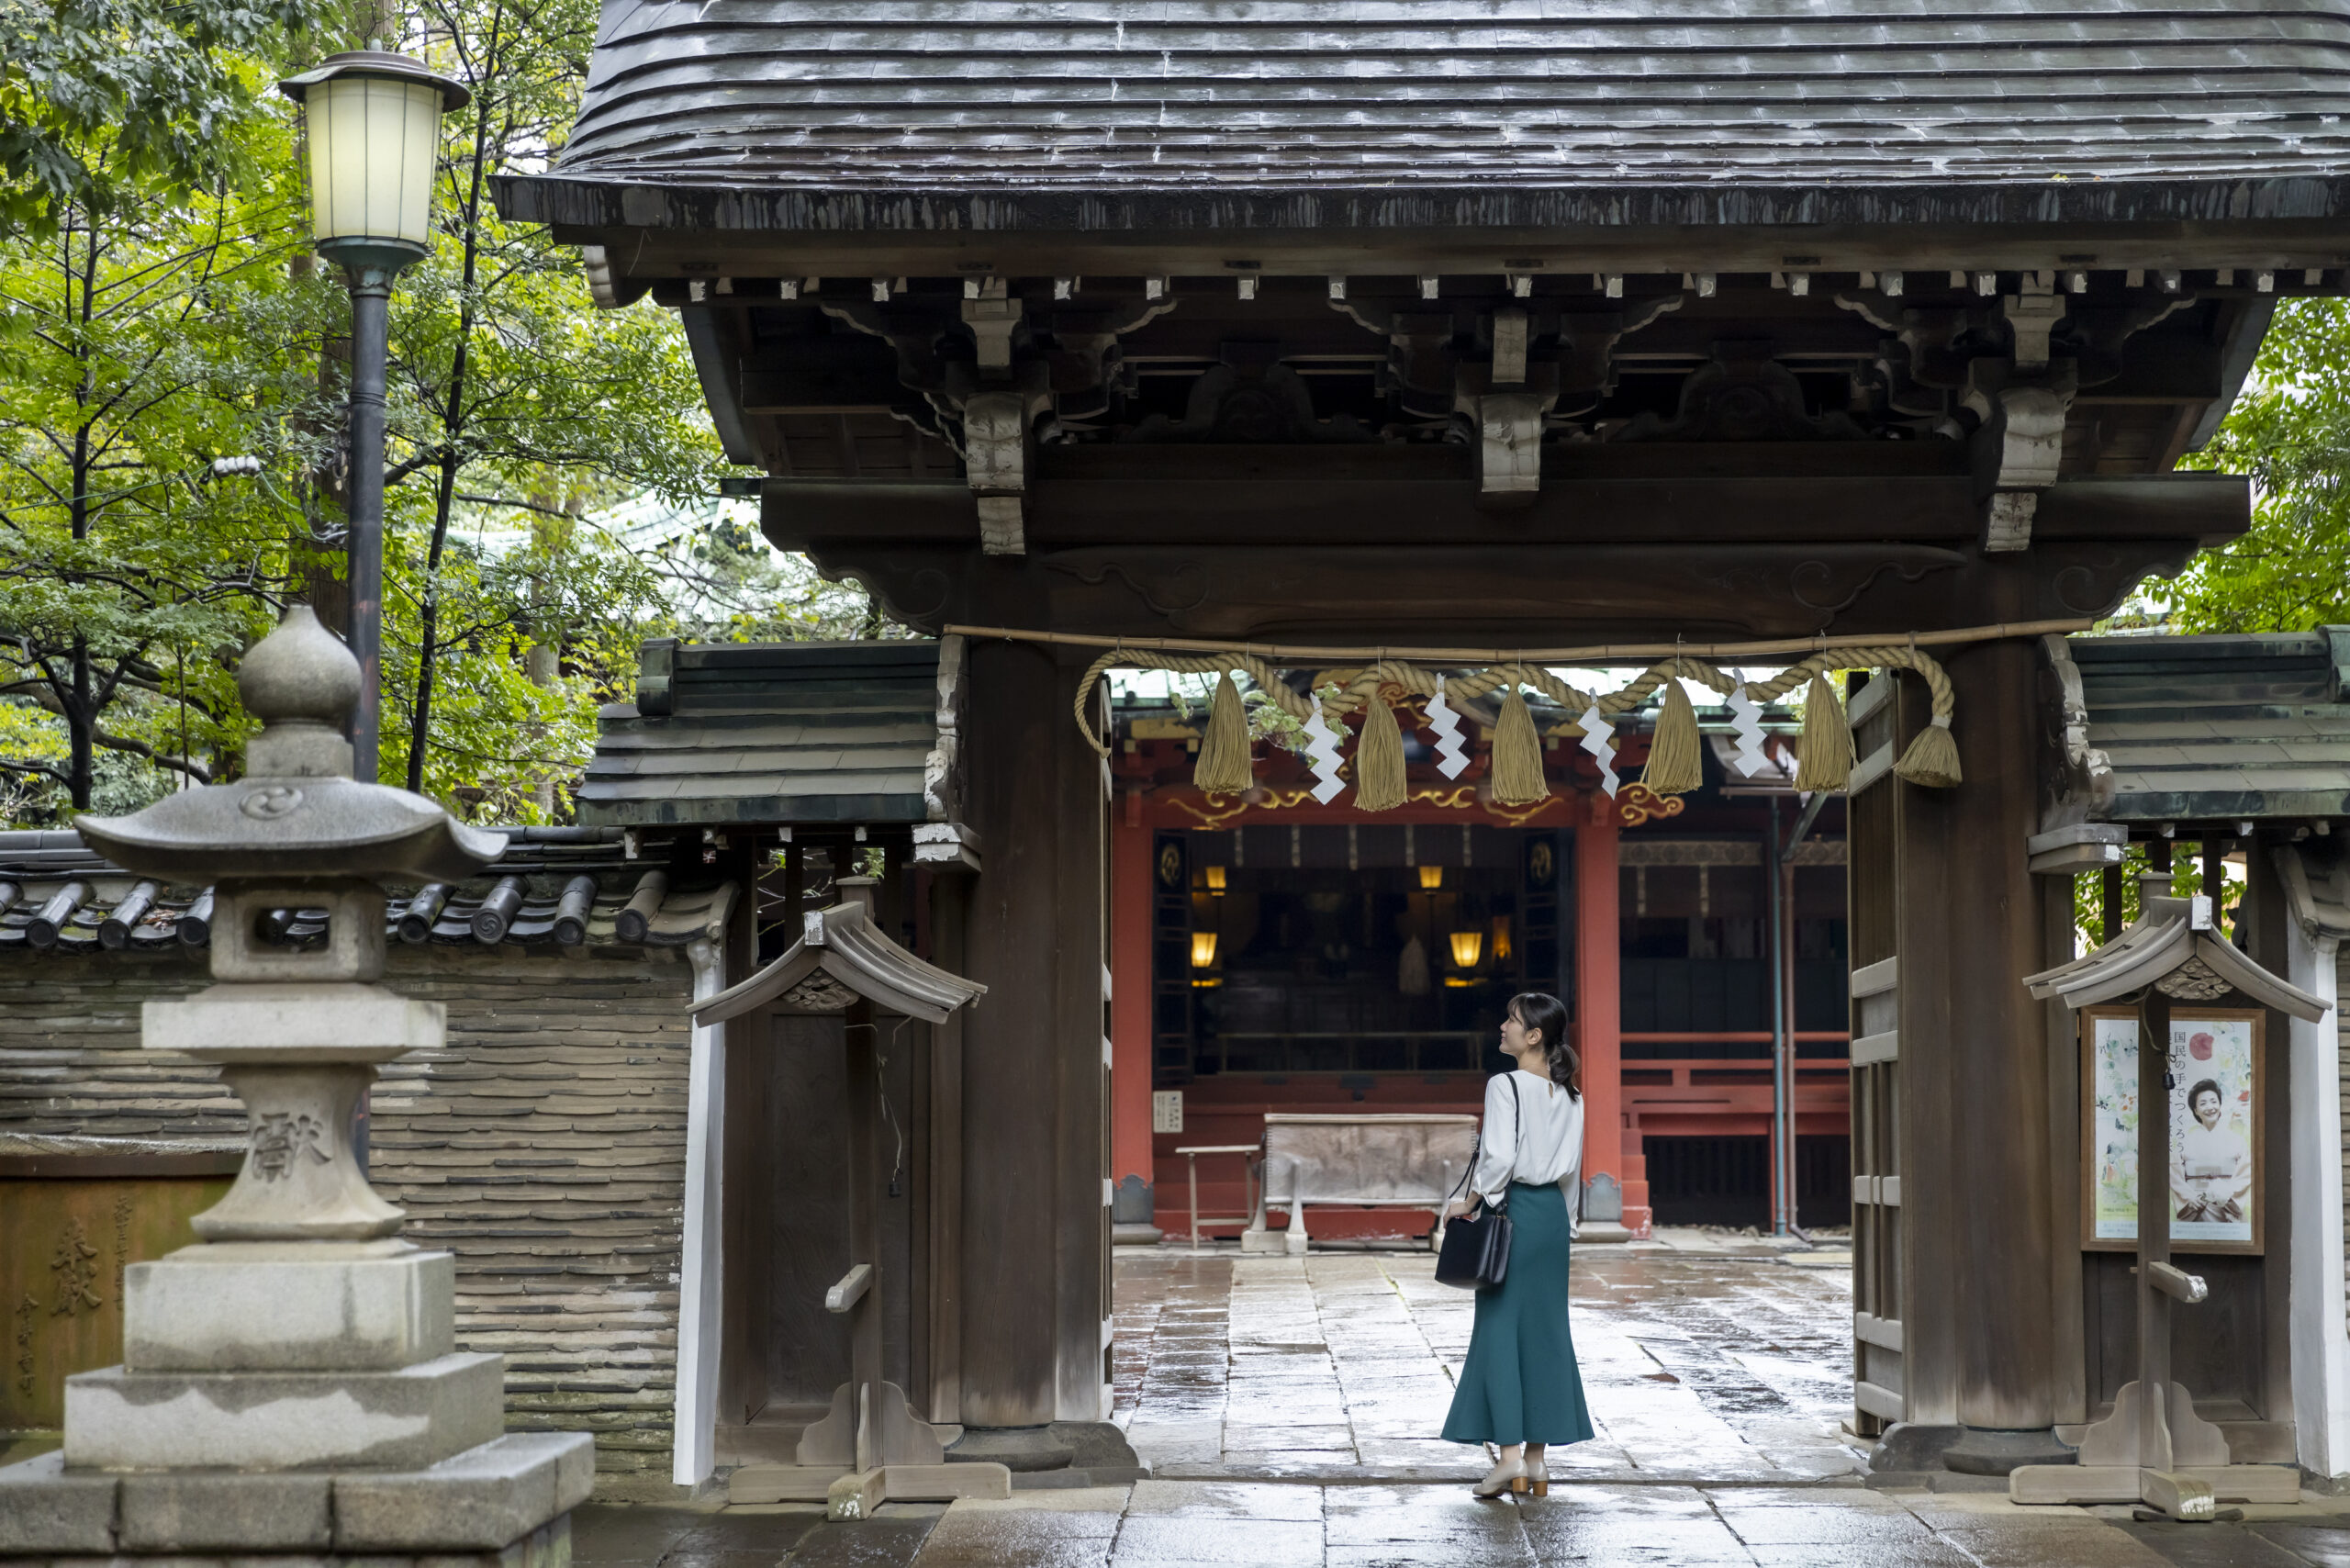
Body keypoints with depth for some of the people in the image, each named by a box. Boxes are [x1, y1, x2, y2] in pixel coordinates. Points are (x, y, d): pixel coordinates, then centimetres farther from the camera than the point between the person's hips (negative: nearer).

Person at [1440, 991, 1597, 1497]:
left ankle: (1510, 1454, -6)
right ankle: (1536, 1457, 12)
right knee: (1545, 1328, 9)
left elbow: (1499, 1157, -19)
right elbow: (1572, 1168, 12)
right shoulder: (1569, 1096, 8)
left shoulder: (1505, 1086, -12)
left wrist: (1469, 1203, -8)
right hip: (1554, 1213, 7)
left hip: (1514, 1210, -6)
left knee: (1500, 1326, -1)